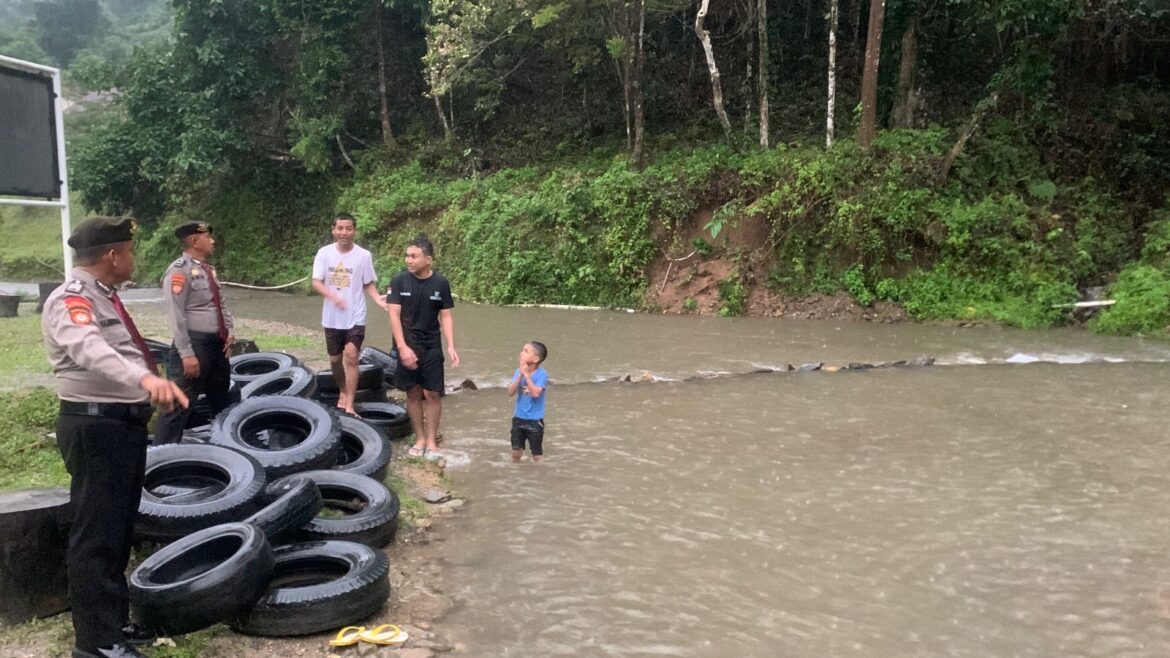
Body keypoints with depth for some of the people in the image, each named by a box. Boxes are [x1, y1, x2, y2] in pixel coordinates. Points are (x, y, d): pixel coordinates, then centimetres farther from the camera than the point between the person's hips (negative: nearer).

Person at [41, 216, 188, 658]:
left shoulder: (103, 297, 13)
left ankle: (114, 621, 30)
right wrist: (145, 378, -55)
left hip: (124, 424, 10)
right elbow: (91, 350, -39)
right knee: (96, 536, -2)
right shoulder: (71, 300, -18)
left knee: (119, 531, 17)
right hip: (96, 428, -10)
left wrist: (149, 385, 37)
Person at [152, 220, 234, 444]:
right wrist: (187, 354, -22)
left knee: (222, 401, 21)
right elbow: (176, 315, -19)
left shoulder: (208, 270, 13)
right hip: (195, 344, -9)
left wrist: (229, 331, 7)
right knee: (180, 403, -6)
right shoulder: (179, 270, -14)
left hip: (217, 344, 9)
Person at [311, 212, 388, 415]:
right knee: (335, 359, 15)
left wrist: (378, 299, -19)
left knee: (351, 357, -13)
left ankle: (349, 405, -9)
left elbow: (369, 284, 1)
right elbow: (316, 282, -5)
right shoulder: (324, 253, -3)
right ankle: (343, 392, 39)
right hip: (332, 317, 3)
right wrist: (332, 295, -24)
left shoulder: (363, 255, -6)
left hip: (355, 317, -2)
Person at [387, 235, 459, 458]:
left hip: (431, 347, 0)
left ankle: (431, 441, 8)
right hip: (407, 346, 0)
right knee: (413, 393, 7)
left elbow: (445, 316, 0)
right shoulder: (399, 281, -6)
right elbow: (394, 316, -8)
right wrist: (403, 347, -17)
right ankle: (419, 438, 19)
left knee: (432, 394, -2)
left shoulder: (441, 283, -4)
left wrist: (451, 346, -11)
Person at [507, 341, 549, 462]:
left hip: (535, 420, -5)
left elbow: (536, 393, -29)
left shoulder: (542, 374, -17)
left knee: (537, 454, 7)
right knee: (516, 452, 14)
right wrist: (520, 374, -20)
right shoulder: (518, 371, -2)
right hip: (518, 418, 5)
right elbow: (510, 392, -10)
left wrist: (526, 374, -26)